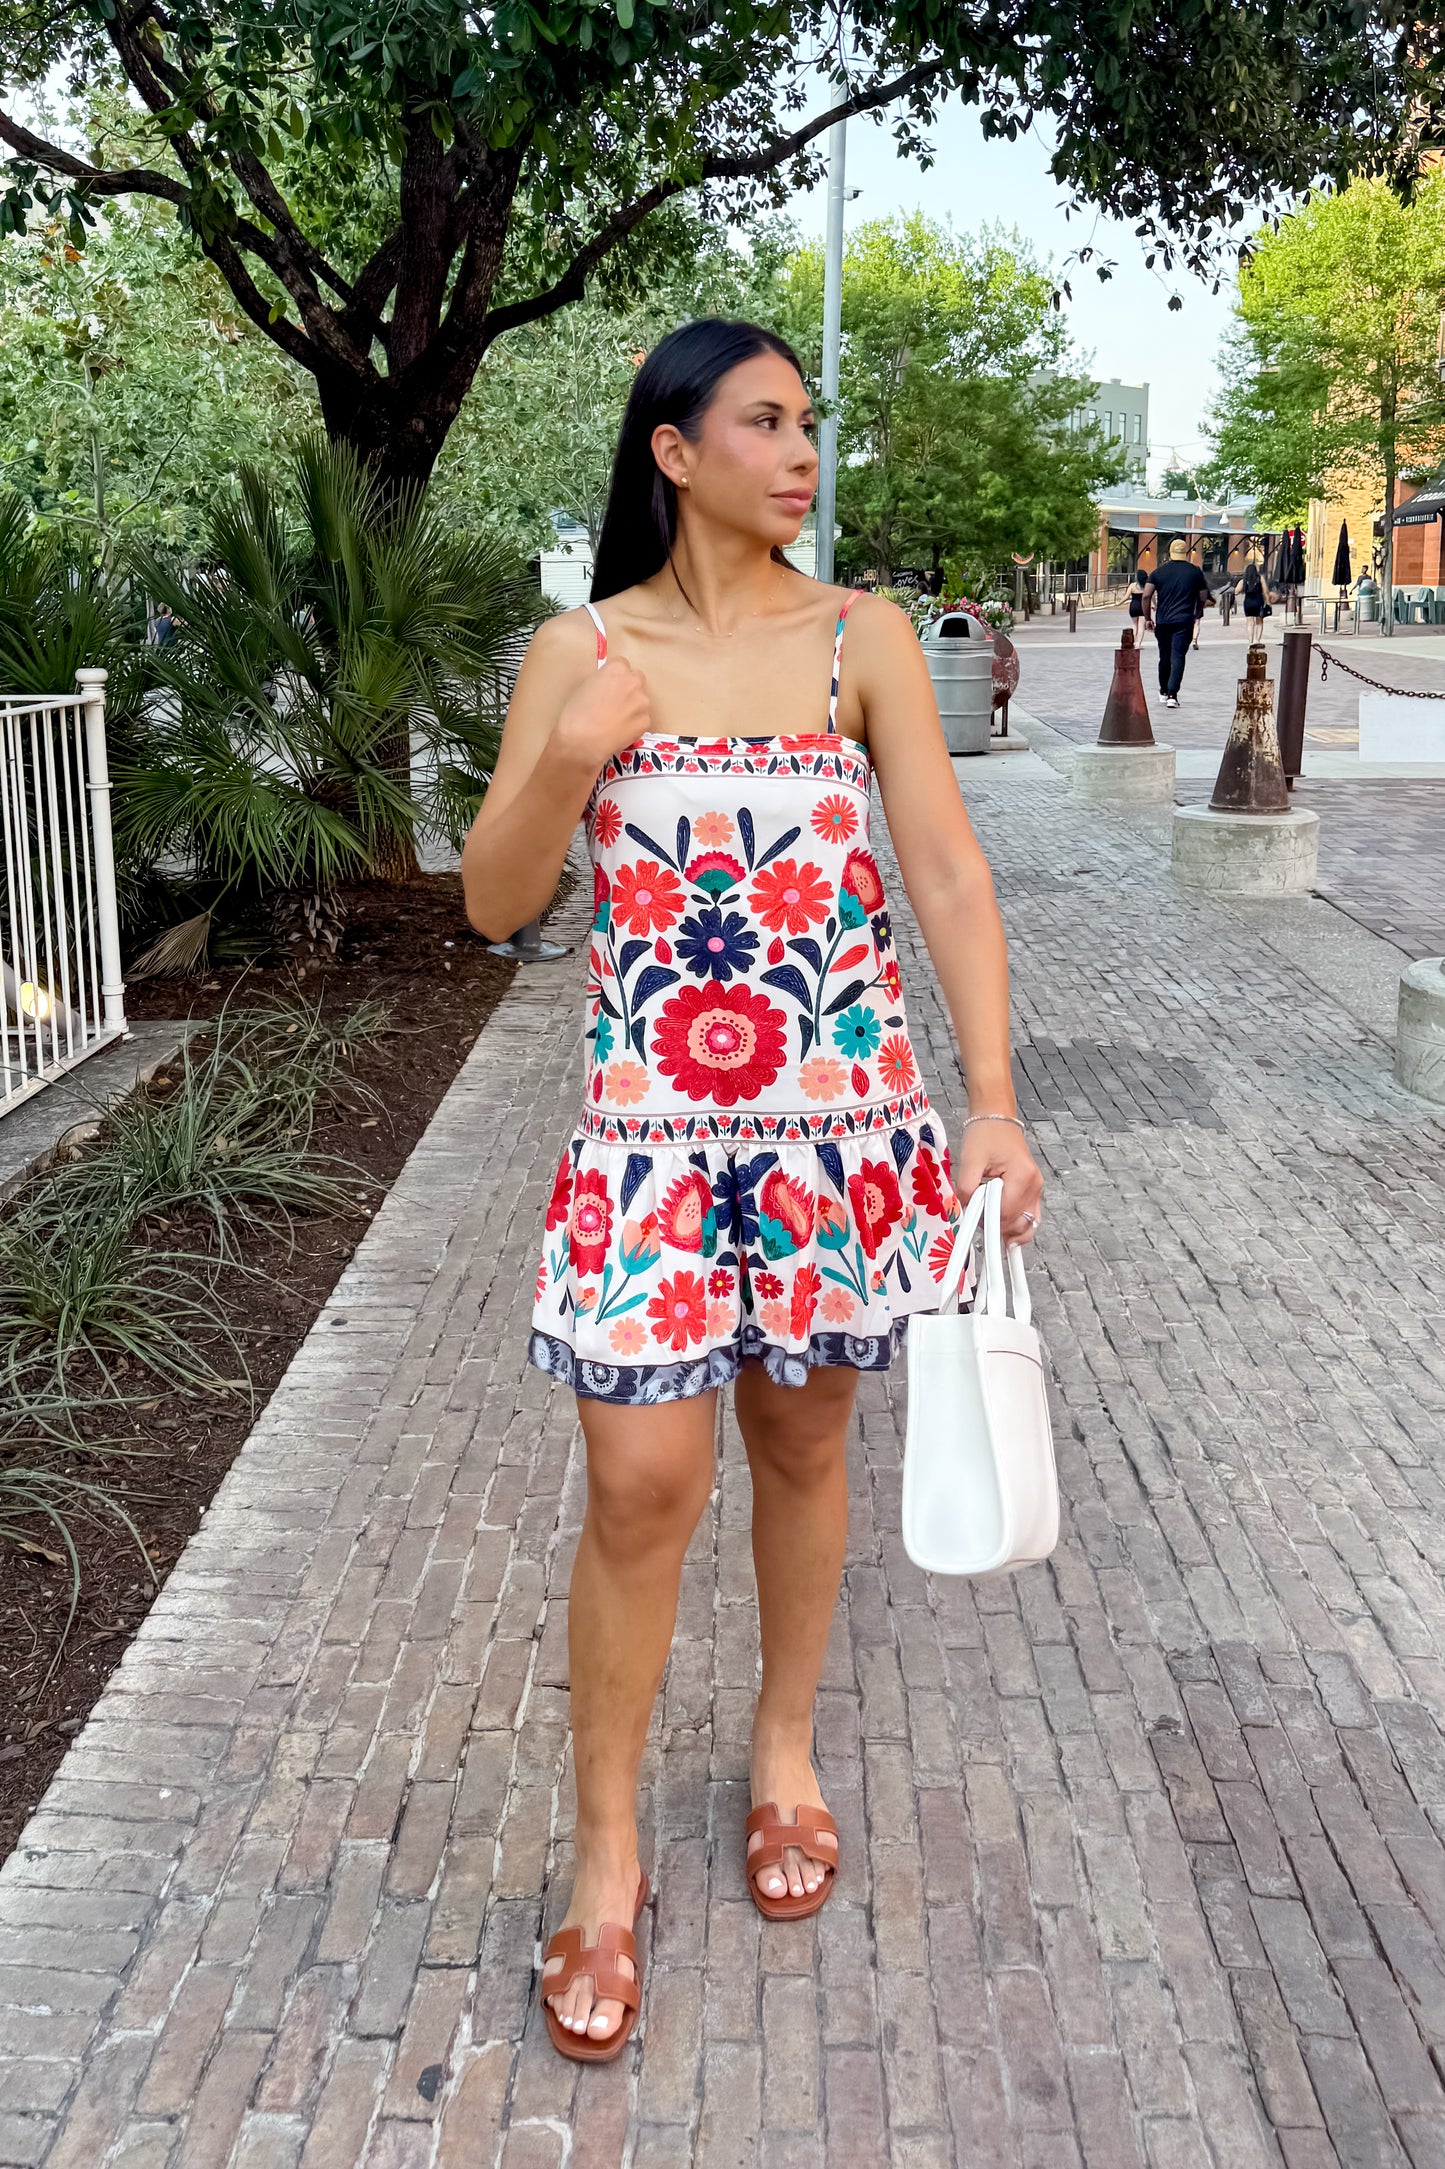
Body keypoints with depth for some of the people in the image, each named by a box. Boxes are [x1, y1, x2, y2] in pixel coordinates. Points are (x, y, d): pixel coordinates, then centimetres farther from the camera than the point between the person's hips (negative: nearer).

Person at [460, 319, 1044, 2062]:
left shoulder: (864, 639, 0)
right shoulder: (580, 650, 1)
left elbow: (948, 876, -4)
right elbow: (492, 903, 1)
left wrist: (993, 1105, -13)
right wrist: (566, 763, -18)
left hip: (841, 1117, 1)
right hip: (650, 1122, -1)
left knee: (801, 1444, 15)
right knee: (641, 1487, -1)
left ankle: (785, 1749, 39)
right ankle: (607, 1853, 20)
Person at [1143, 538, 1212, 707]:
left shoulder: (1159, 572, 4)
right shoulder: (1195, 572, 3)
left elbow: (1146, 596, -4)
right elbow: (1203, 598, 5)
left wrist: (1148, 617, 4)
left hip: (1162, 621, 2)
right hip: (1184, 621, -2)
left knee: (1164, 656, 16)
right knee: (1178, 656, -6)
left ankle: (1164, 691, 29)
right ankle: (1172, 695, -19)